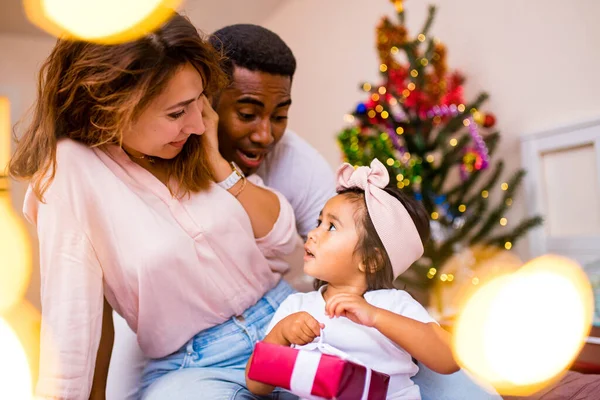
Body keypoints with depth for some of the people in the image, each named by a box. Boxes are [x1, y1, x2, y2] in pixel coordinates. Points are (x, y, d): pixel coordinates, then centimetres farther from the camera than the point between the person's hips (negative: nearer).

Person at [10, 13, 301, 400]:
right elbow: (71, 314, -13)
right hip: (191, 366, -3)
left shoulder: (196, 145, -1)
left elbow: (282, 240, -2)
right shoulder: (71, 170, -13)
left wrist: (216, 162, -10)